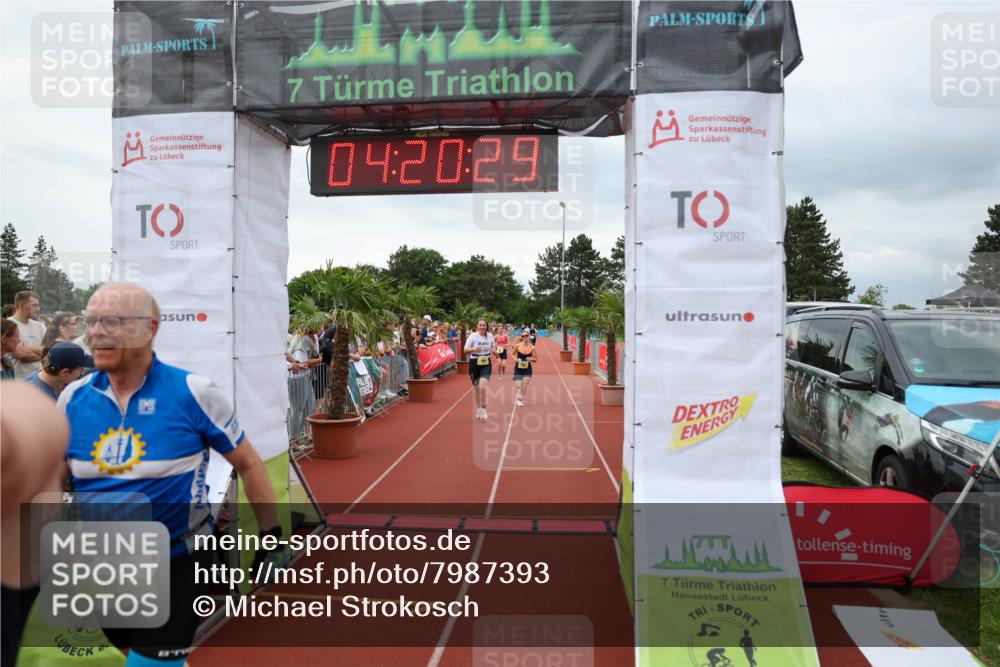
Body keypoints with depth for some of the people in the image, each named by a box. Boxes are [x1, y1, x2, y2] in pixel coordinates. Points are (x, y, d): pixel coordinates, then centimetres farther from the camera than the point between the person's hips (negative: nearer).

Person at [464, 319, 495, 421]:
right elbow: (466, 349, -11)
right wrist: (474, 349, -30)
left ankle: (483, 411, -6)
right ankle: (478, 409, 30)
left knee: (482, 387, -18)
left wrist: (493, 351, -5)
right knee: (476, 388, 10)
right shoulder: (473, 336, -7)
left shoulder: (490, 336, 1)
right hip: (474, 363, 0)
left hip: (486, 364, 0)